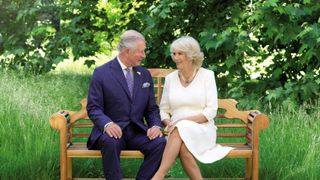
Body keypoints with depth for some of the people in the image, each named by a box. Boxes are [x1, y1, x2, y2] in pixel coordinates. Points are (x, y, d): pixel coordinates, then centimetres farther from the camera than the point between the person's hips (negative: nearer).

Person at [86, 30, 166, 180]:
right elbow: (93, 108, -5)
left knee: (160, 142, -25)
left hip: (137, 132, 4)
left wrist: (156, 126, -8)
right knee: (110, 142, -37)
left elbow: (152, 108, 15)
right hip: (112, 130, -4)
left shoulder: (145, 75, 13)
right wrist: (107, 124, -26)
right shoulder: (101, 73, -1)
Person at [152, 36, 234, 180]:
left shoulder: (207, 75, 1)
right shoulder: (170, 78, 11)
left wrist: (185, 120, -18)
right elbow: (163, 110, 13)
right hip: (178, 131, 2)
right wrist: (169, 123, -10)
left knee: (181, 130, -36)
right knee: (182, 145, -35)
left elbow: (211, 110, -6)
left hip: (202, 129, -2)